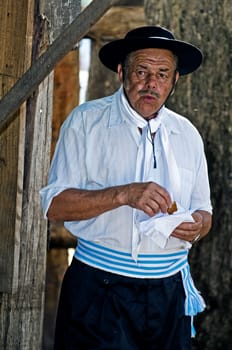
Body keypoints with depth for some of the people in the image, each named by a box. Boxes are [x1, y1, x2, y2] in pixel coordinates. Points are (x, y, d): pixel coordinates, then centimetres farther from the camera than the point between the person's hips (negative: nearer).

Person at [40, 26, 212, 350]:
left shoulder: (188, 135, 11)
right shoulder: (86, 122, -2)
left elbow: (204, 212, 16)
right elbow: (54, 205, -10)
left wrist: (198, 225, -8)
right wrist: (123, 194, -23)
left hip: (170, 296, 4)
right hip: (99, 293, -4)